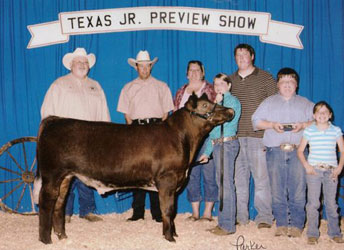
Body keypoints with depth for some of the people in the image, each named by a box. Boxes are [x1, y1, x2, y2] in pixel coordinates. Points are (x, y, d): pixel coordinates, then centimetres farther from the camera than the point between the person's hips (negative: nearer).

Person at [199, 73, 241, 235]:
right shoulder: (219, 102, 20)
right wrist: (207, 152, 20)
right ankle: (223, 222, 19)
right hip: (218, 145, 9)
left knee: (226, 184, -7)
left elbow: (225, 121, -18)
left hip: (227, 144, -9)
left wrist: (218, 104, -12)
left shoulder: (232, 101, -4)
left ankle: (228, 226, -2)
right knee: (222, 184, 12)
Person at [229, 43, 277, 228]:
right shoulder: (230, 80, 14)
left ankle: (264, 217, 5)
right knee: (238, 177, 6)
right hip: (235, 137, 3)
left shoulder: (265, 78, 4)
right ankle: (240, 216, 15)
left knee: (261, 176, -3)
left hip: (258, 136, -3)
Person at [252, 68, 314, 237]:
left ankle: (296, 225, 2)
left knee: (298, 190, -5)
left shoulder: (306, 104, 17)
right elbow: (256, 120, 9)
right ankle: (281, 225, 8)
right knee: (277, 190, 0)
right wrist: (272, 125, -6)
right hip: (275, 151, 1)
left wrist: (303, 125, -10)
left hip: (298, 152, -1)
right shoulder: (269, 102, 18)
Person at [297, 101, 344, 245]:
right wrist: (306, 166, -7)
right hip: (314, 170, -1)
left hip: (331, 171, 1)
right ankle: (312, 234, 7)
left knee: (331, 203, 6)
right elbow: (300, 150, 6)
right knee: (313, 203, -1)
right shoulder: (309, 131, 2)